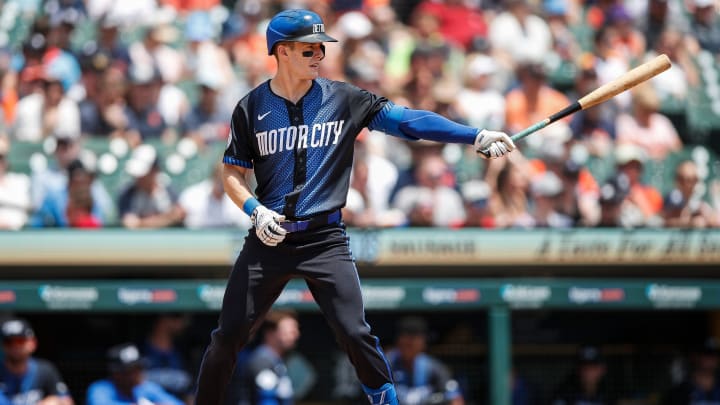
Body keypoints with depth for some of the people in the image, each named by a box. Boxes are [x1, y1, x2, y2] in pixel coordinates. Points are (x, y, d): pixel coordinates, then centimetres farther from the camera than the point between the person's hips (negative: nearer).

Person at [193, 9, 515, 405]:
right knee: (229, 335, 2)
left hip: (324, 238, -1)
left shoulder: (342, 99, -1)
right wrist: (255, 210, -13)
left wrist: (476, 136, -19)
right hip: (269, 238, 1)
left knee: (354, 334, -9)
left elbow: (405, 120, -9)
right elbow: (233, 174, 7)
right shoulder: (252, 108, 1)